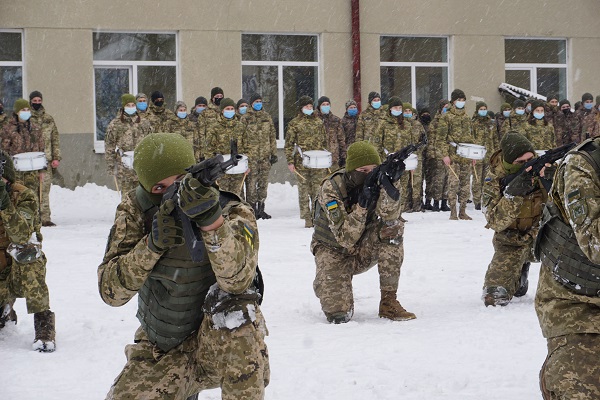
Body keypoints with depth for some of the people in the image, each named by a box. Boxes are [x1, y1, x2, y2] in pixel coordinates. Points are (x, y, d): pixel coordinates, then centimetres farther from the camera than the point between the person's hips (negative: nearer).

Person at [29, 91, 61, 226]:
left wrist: (56, 158, 7)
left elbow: (55, 139, 15)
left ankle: (45, 218, 1)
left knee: (45, 189, 0)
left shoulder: (49, 119, 15)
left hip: (46, 160, 3)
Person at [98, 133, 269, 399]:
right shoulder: (135, 212, -9)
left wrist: (212, 220, -49)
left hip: (227, 342, -3)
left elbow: (237, 280, -35)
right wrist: (151, 244, -33)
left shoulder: (235, 214, -16)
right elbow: (110, 292, -18)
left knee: (232, 306, -33)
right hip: (161, 351, 3)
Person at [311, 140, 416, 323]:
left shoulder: (376, 182, -12)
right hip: (334, 251, -3)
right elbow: (345, 239, -27)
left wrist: (391, 184, -41)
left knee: (393, 231, -27)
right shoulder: (331, 188, -22)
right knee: (339, 315, -20)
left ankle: (389, 301, -17)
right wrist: (361, 206, -38)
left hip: (364, 250, 3)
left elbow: (389, 216, -29)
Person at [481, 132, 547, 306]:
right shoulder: (494, 179, -18)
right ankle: (520, 273, 20)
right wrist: (513, 193, -41)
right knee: (493, 298, -12)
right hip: (510, 241, -1)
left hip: (540, 233, 2)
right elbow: (495, 222, -26)